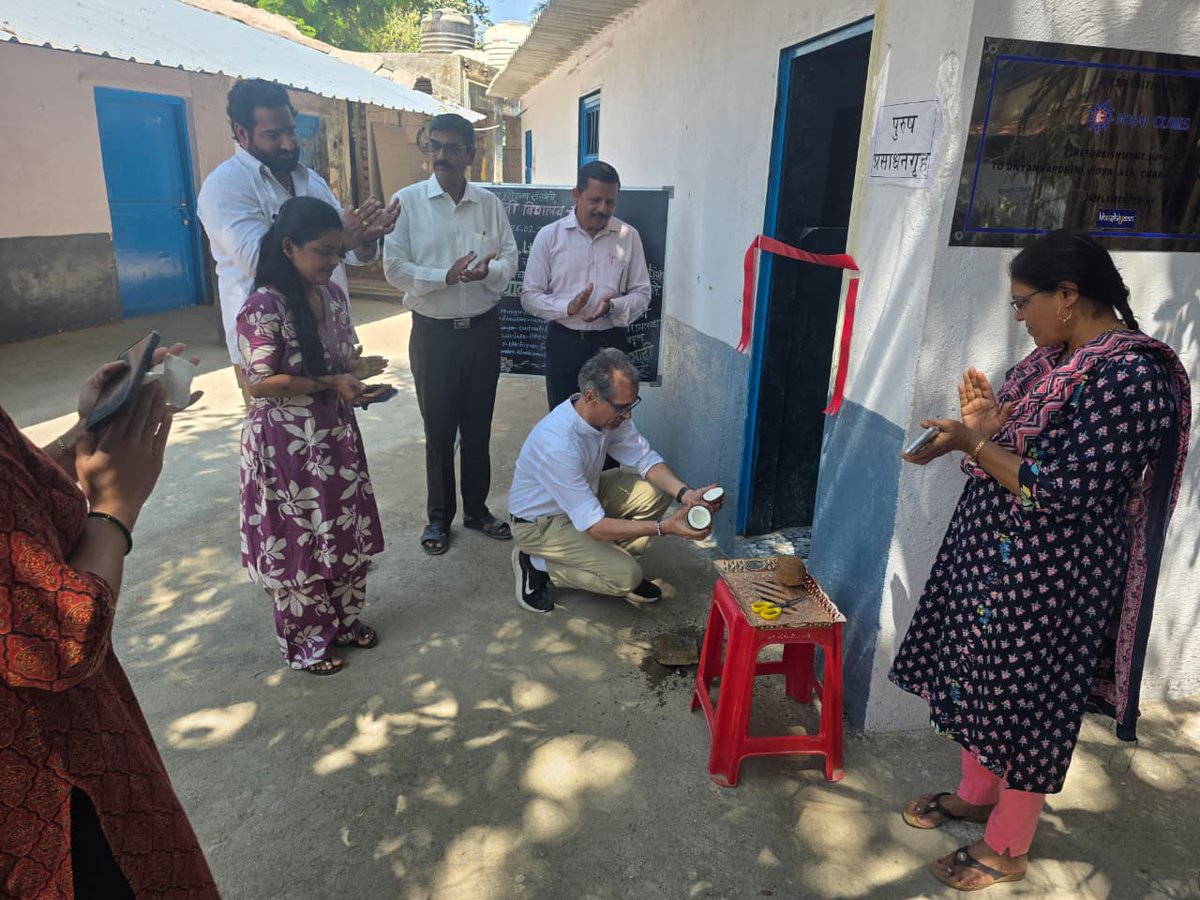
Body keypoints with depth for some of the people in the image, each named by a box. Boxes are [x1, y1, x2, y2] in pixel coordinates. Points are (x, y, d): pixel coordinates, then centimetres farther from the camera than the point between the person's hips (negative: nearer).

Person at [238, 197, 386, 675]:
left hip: (335, 432, 7)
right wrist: (330, 383, -22)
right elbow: (259, 383, -19)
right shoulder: (264, 307, -19)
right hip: (287, 442, -7)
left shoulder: (333, 294, 3)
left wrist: (356, 367, -8)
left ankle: (343, 618, 38)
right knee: (299, 541, 8)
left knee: (346, 530, 17)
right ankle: (304, 640, 28)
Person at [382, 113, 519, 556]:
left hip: (483, 329, 3)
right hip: (433, 332, -2)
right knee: (438, 428, 8)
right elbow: (394, 267, -10)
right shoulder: (407, 201, -5)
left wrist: (489, 270, -17)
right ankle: (438, 516, 24)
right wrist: (446, 277, -22)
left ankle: (477, 508, 29)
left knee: (478, 425, 13)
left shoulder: (489, 203, 4)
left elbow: (510, 256, 5)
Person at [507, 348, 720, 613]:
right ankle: (538, 566, -2)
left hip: (584, 495, 8)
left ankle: (609, 561, 6)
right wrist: (665, 527, -34)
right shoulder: (558, 446, -37)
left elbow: (646, 458, -6)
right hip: (540, 523, -8)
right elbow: (594, 526, -33)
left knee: (656, 492, -8)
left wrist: (685, 494, -24)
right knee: (626, 577, -20)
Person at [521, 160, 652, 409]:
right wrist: (568, 307, -20)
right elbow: (529, 296, -2)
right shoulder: (549, 236, -3)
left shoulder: (629, 236, 0)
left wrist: (612, 306, -17)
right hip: (563, 342, 0)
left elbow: (642, 294, 4)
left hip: (611, 342, 1)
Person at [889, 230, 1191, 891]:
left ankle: (1006, 849, 28)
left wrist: (974, 443, -21)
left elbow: (1067, 494, -26)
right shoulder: (1060, 355, 6)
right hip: (997, 553, 9)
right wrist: (989, 421, -4)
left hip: (1050, 576, -9)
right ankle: (976, 794, 43)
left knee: (1028, 700, 7)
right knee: (986, 679, 21)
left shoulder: (1128, 374, -23)